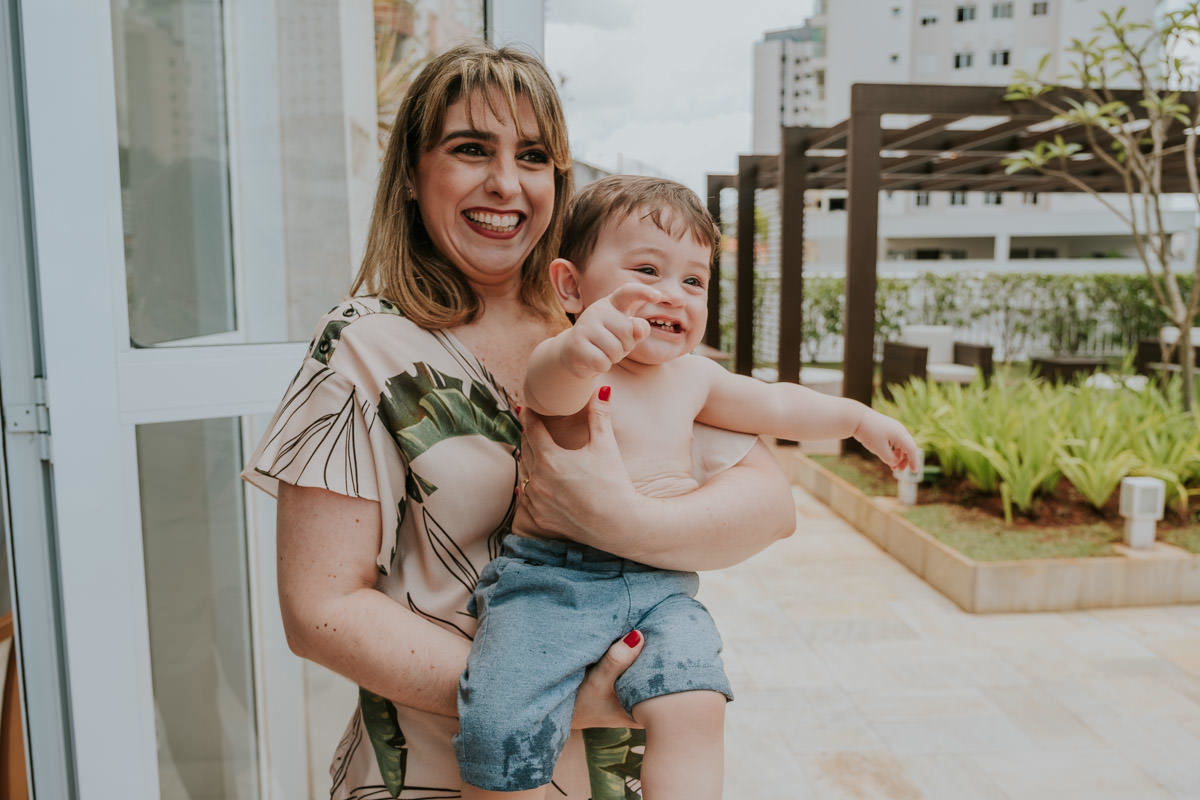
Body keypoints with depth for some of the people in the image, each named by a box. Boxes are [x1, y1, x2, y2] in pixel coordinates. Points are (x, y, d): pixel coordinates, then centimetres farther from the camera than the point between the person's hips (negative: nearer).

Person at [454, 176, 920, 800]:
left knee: (691, 706, -23)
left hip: (661, 588, 5)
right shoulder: (565, 365, -8)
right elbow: (553, 389, -34)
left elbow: (777, 405, 30)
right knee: (503, 728, -21)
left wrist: (859, 418, 35)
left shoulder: (692, 378, 14)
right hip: (550, 580, -4)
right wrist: (577, 351, -57)